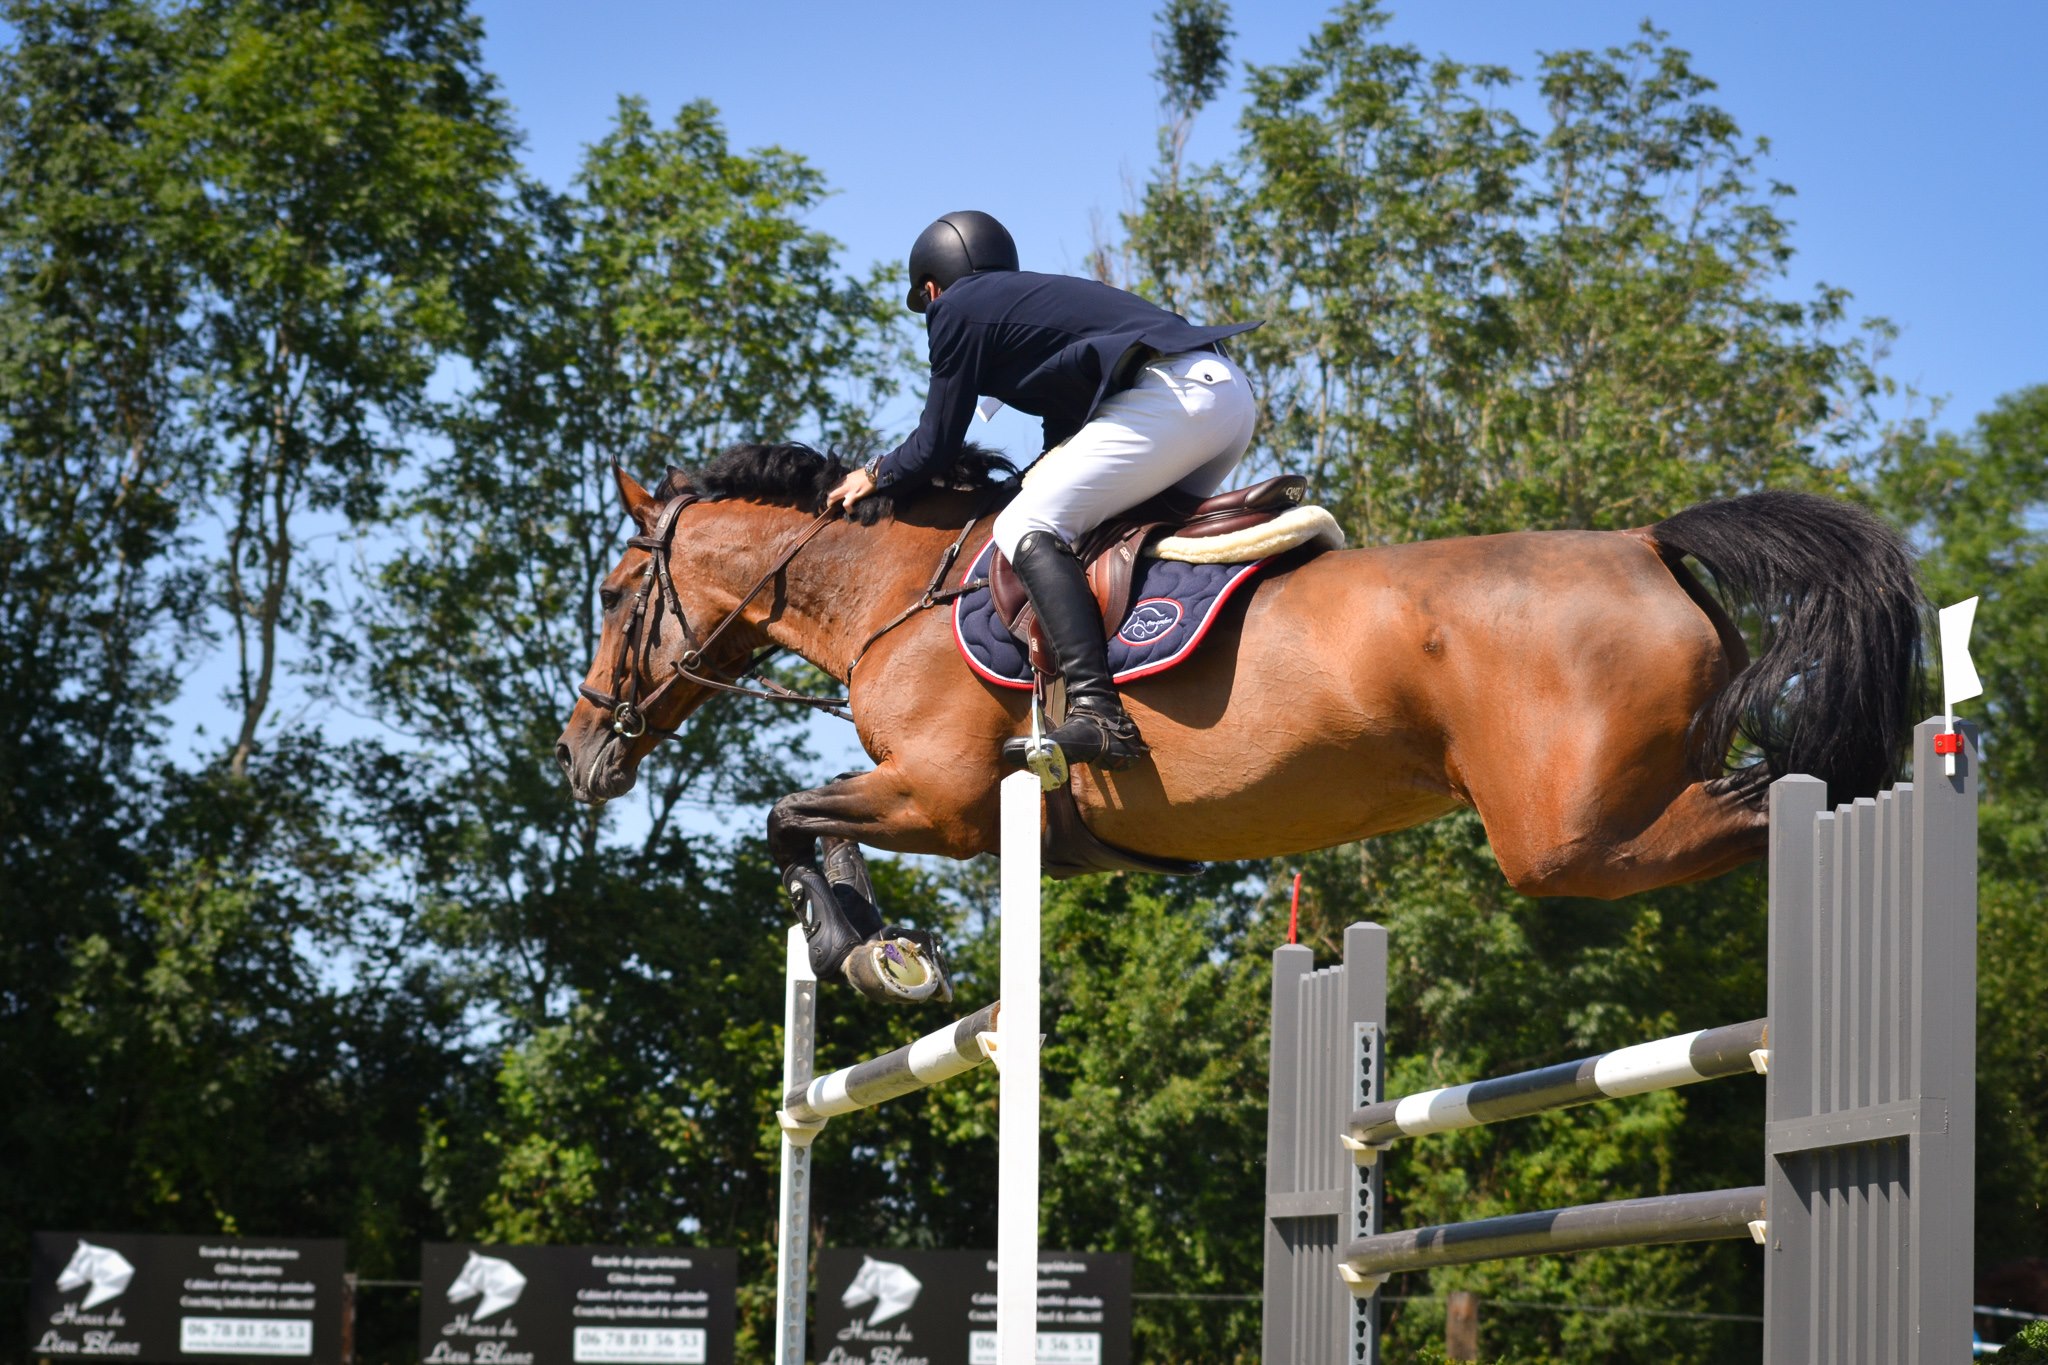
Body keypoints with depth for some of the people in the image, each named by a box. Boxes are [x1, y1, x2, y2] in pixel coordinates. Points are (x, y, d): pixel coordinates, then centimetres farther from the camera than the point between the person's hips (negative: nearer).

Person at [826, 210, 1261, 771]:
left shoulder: (957, 309, 9)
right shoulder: (1040, 296, 33)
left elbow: (936, 447, 11)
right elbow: (1067, 421, 34)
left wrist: (875, 475, 28)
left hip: (1169, 396, -9)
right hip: (1229, 390, 9)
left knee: (1028, 530, -11)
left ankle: (1097, 713, -28)